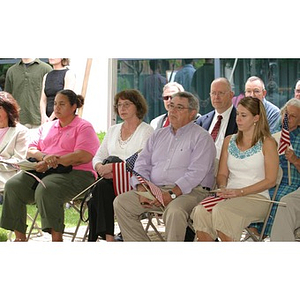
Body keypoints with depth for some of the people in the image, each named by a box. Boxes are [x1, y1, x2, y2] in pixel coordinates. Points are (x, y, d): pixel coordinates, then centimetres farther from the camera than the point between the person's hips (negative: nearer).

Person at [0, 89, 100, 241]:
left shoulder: (84, 127, 5)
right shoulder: (46, 127, 25)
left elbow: (84, 157, -11)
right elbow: (30, 151, 16)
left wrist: (53, 162, -14)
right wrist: (44, 156, -8)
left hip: (75, 173, -6)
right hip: (43, 171, 6)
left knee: (46, 188, -37)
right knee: (13, 185, -19)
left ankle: (57, 238, -34)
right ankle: (19, 237, -18)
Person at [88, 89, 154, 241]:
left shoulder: (146, 131, 2)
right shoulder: (113, 130, 23)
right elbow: (98, 156, 18)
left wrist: (113, 166, -19)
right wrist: (100, 167, -6)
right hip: (110, 178, 5)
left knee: (103, 186, -31)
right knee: (100, 186, -29)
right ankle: (108, 238, -30)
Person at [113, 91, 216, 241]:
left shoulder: (202, 137, 0)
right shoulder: (158, 135, 20)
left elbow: (196, 173, -12)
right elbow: (142, 164, 14)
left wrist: (172, 194, -22)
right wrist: (142, 190, -6)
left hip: (189, 191, -6)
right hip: (154, 190, 6)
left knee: (175, 211, -38)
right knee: (121, 202, -11)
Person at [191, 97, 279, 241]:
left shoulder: (267, 143, 2)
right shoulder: (229, 141, 19)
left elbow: (270, 180, -3)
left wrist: (241, 192, -13)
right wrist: (223, 188, -5)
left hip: (256, 197, -4)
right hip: (229, 196, 5)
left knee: (221, 211, -35)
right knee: (200, 212, -29)